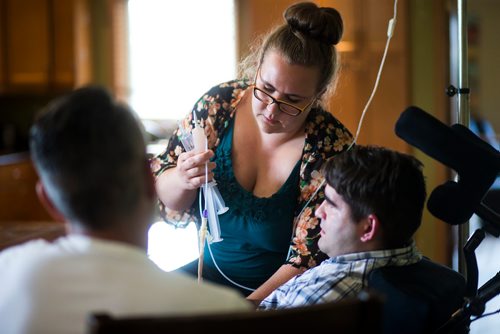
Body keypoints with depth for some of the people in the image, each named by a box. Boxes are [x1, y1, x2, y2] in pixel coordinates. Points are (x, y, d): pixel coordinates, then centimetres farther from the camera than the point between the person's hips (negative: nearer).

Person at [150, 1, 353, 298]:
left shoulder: (332, 149, -18)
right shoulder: (219, 104, -9)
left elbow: (307, 261, -16)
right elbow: (167, 201, 1)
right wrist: (181, 181, -22)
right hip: (212, 271, 3)